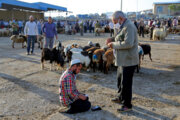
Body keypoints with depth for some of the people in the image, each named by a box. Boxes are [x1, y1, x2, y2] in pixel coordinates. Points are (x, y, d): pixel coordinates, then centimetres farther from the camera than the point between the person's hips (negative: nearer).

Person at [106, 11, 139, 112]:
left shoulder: (129, 26, -18)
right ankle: (121, 98, 41)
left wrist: (114, 45, -18)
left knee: (126, 83, -1)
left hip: (128, 61, -11)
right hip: (123, 60, 11)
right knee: (120, 80, 23)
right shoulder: (124, 26, 15)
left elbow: (128, 43, -28)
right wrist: (113, 41, 7)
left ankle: (127, 105, 13)